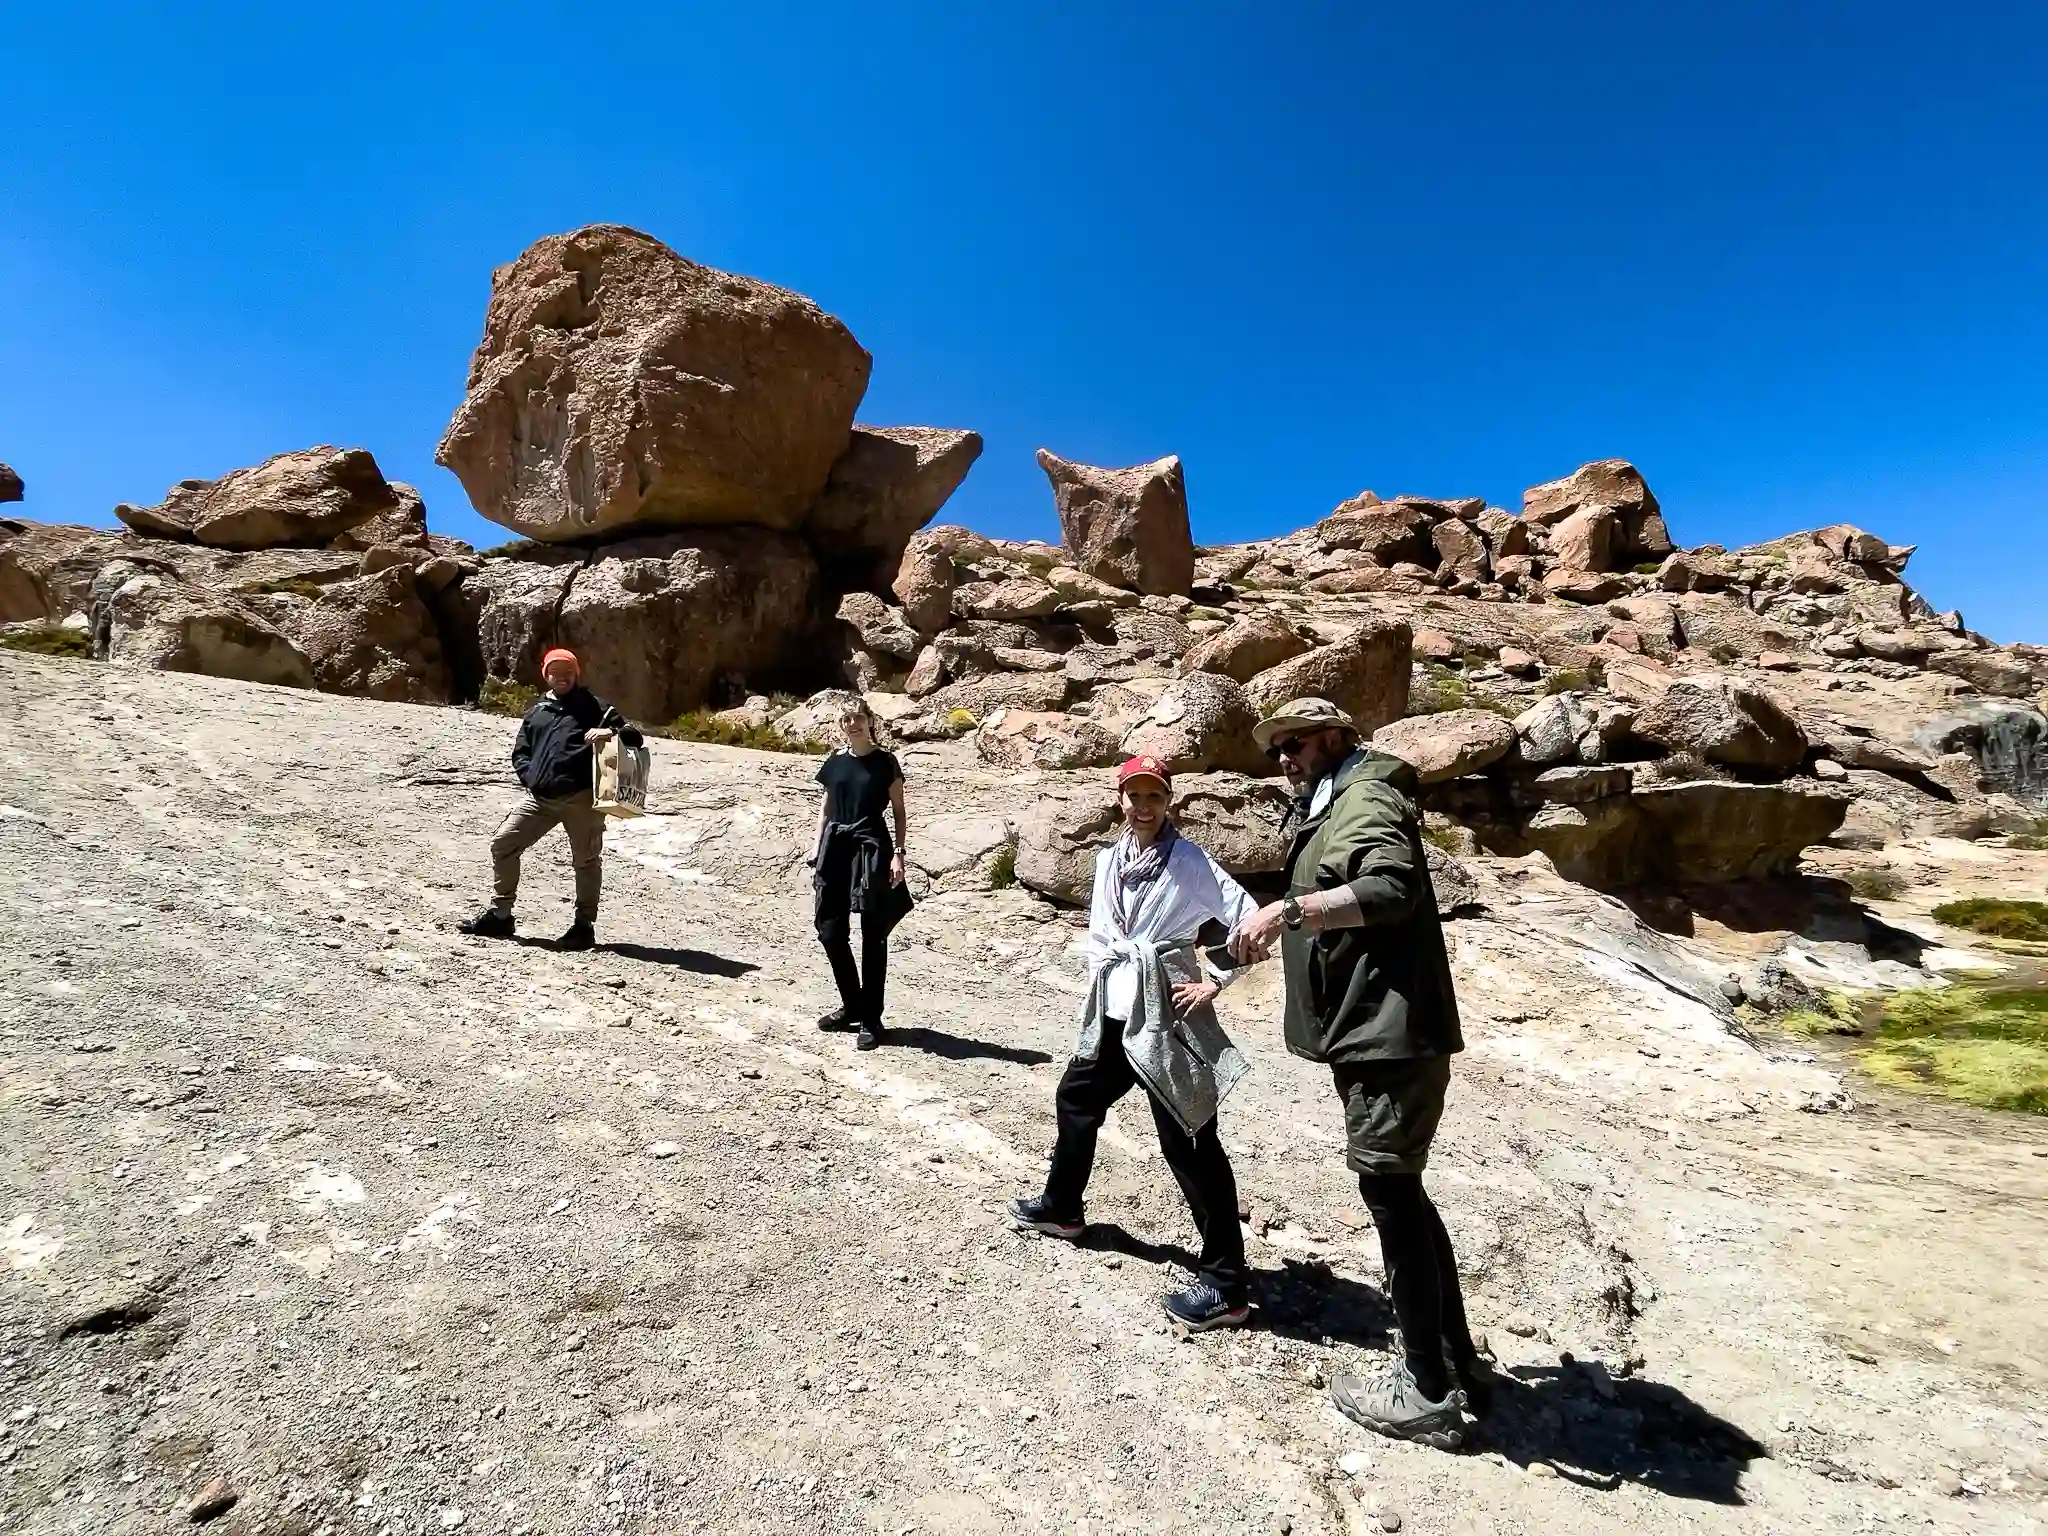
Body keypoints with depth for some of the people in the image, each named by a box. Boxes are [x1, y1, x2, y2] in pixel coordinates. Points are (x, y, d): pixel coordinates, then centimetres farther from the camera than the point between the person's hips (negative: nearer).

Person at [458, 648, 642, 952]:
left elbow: (633, 736, 2)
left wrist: (611, 732, -19)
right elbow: (520, 752, 21)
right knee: (502, 845, 5)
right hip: (539, 797, 5)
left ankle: (584, 925, 13)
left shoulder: (594, 707, 6)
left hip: (581, 798, -5)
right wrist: (529, 776, 1)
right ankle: (500, 915, 18)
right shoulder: (537, 712, 18)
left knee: (586, 860, 1)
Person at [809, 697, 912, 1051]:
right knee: (831, 932, 6)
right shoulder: (835, 762, 9)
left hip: (871, 849, -4)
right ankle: (852, 1005, 25)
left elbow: (898, 811, -1)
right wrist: (818, 847, 10)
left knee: (873, 936, 1)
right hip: (836, 848, 5)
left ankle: (870, 1019, 11)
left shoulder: (885, 762, -2)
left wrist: (898, 853, -9)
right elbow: (825, 807, 16)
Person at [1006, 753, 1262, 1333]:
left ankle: (1226, 1284, 6)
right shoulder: (1108, 860, 8)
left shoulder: (1190, 862, -12)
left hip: (1165, 1015, -8)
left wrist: (1214, 981, -14)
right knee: (1076, 1101, 23)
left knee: (1188, 1140, -4)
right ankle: (1061, 1207, 47)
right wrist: (1100, 980, 11)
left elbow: (1249, 919, -17)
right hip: (1114, 1009, 8)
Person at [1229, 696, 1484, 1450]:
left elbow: (1394, 887, -30)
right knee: (1402, 1197, 18)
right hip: (1378, 1036, 11)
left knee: (1391, 1198, -2)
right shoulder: (1336, 808, 20)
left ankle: (1426, 1394, 12)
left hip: (1390, 1036, -11)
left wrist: (1286, 909, -32)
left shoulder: (1366, 800, -11)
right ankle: (1456, 1364, 31)